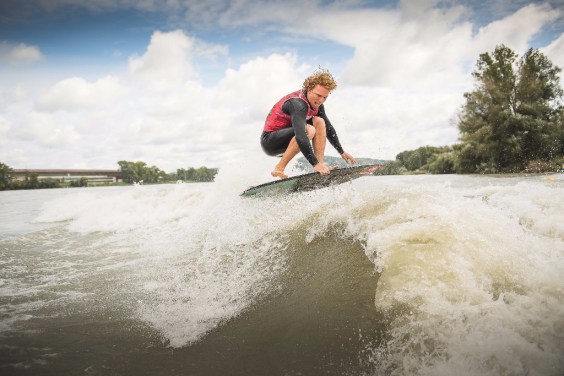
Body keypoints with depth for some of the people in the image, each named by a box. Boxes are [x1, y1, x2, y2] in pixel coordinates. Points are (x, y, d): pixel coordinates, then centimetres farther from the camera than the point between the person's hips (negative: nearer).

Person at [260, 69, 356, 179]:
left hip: (286, 137, 9)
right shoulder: (298, 104, -27)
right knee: (308, 130, -30)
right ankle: (279, 169, -24)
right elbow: (300, 136, -39)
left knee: (319, 122, -4)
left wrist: (342, 152, 10)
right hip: (269, 141, -9)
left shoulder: (316, 103, 1)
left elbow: (328, 128, 13)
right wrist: (315, 164, -44)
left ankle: (321, 164, -13)